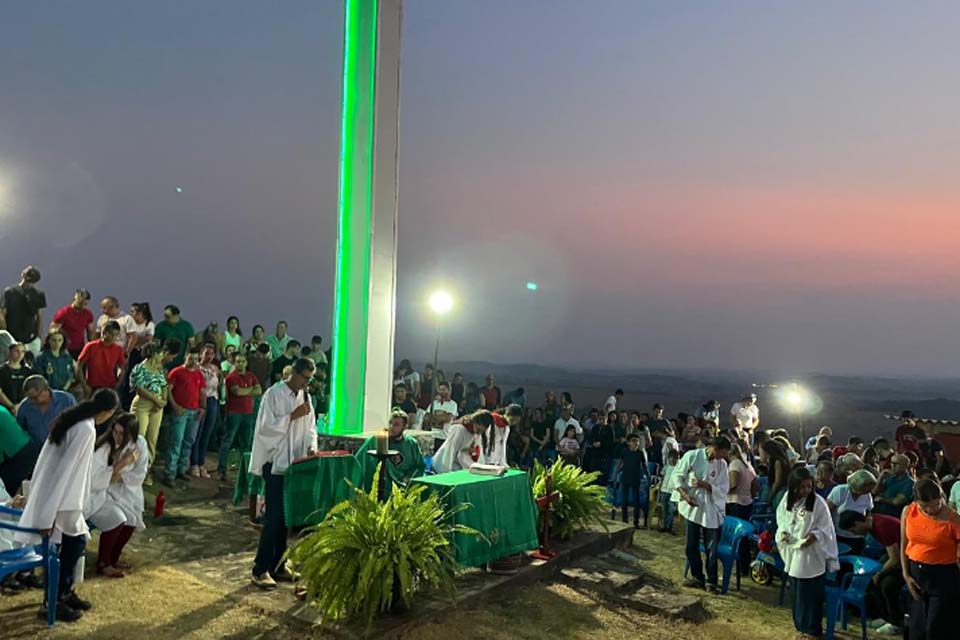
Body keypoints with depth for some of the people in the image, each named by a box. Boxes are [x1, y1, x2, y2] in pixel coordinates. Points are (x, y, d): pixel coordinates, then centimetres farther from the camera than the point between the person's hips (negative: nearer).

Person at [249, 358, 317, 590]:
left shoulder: (305, 396, 10)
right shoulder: (274, 394, -9)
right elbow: (265, 427, -15)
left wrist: (311, 446, -4)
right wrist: (292, 416, -18)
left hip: (295, 464, 6)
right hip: (275, 463, -6)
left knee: (286, 516, 10)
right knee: (274, 516, -6)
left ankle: (278, 566, 20)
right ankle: (260, 569, 3)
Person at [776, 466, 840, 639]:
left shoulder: (818, 502, -15)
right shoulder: (787, 500, -1)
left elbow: (825, 528, -10)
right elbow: (781, 519, 11)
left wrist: (814, 536, -27)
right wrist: (783, 532, -7)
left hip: (812, 554, -5)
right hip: (793, 552, 5)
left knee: (812, 592, 4)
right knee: (797, 591, 16)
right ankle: (800, 623, 32)